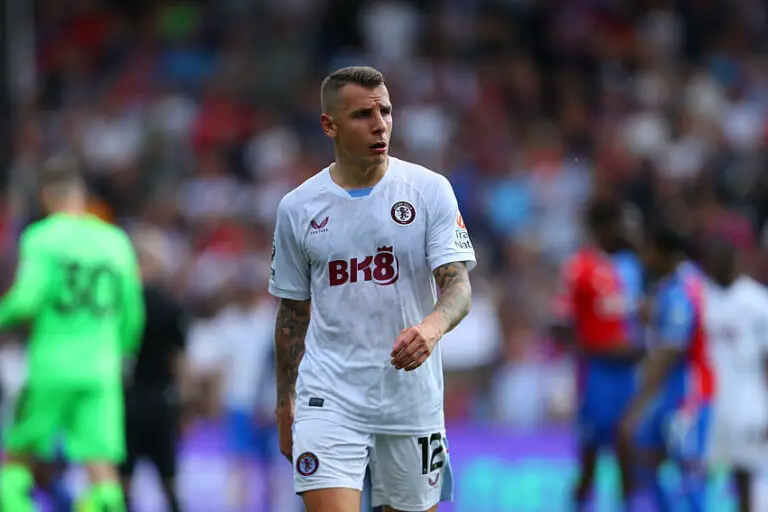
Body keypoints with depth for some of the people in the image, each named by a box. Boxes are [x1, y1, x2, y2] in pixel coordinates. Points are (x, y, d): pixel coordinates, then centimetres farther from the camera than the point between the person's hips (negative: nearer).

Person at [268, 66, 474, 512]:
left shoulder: (430, 190, -1)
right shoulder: (298, 207, 3)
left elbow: (458, 284, -9)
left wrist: (433, 325, -32)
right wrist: (285, 402, 14)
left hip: (412, 401, 0)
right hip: (328, 398, 0)